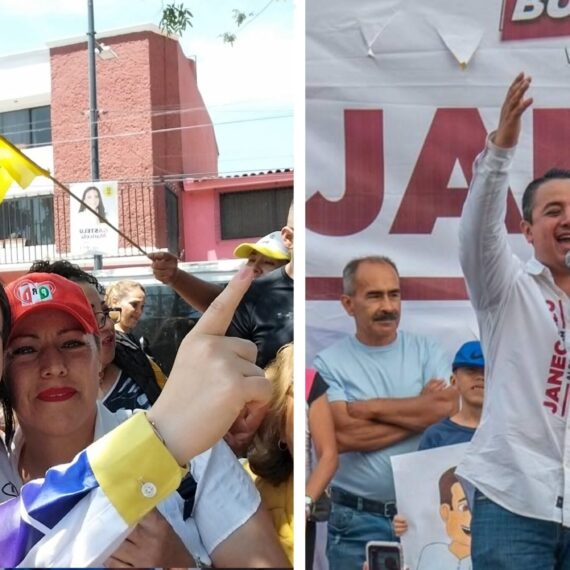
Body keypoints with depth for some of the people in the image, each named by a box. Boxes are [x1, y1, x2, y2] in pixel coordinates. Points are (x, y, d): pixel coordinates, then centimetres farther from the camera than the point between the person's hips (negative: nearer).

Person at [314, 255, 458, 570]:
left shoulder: (425, 350, 2)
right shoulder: (329, 362, -6)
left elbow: (449, 408, -13)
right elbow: (343, 435, -18)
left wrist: (372, 408, -13)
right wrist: (422, 411, -11)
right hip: (357, 520, -2)